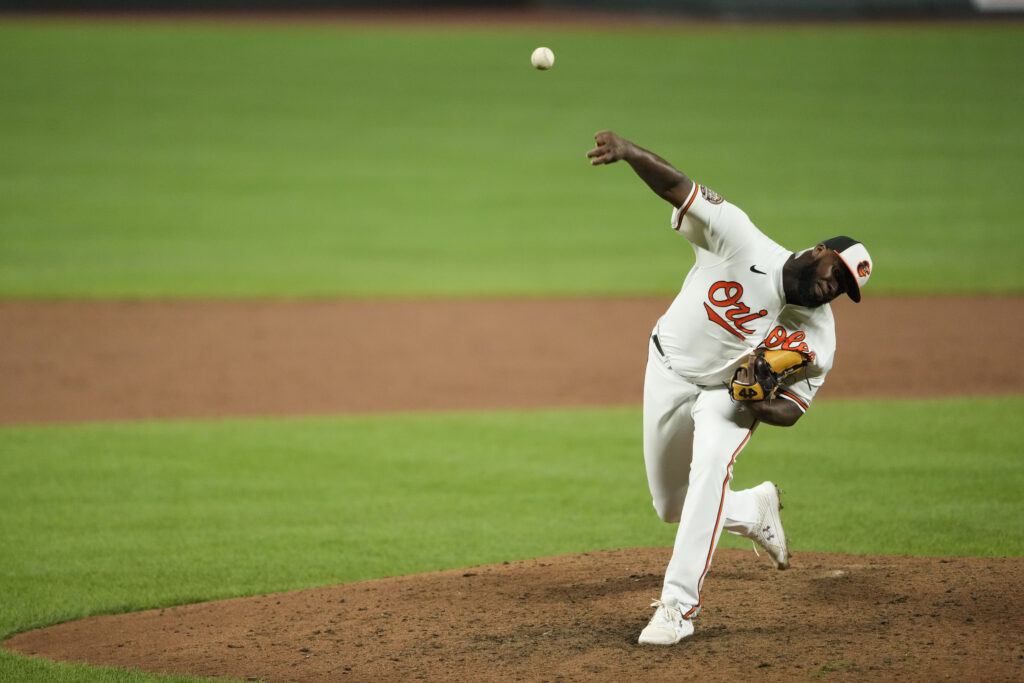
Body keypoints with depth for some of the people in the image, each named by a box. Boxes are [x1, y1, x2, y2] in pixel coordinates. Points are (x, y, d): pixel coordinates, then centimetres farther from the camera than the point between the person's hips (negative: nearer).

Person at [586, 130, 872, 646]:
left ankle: (678, 606, -30)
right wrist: (628, 151, -52)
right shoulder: (742, 245, -26)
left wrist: (763, 407, -33)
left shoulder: (818, 338, -17)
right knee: (671, 506, 10)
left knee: (710, 469, -31)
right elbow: (676, 187, -34)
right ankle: (754, 511, 43)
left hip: (732, 391, -1)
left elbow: (792, 407, -8)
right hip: (669, 373, 1)